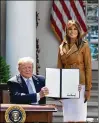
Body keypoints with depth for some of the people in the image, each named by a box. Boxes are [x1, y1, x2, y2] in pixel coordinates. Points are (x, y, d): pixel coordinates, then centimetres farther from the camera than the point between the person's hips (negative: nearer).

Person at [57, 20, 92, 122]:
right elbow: (59, 68, 12)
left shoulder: (84, 46, -3)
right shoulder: (62, 47, 9)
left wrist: (88, 89, -10)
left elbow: (88, 68, -5)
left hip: (79, 85, -4)